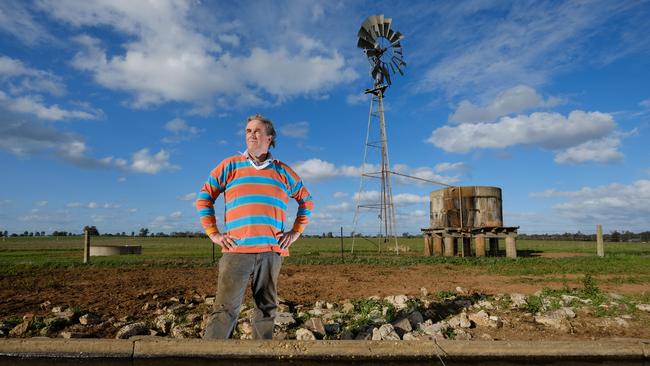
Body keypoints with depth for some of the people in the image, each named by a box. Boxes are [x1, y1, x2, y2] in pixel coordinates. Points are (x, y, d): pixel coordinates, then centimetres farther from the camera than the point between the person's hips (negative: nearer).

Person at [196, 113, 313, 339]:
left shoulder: (283, 172, 13)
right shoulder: (229, 166, 8)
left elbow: (306, 200, 23)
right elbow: (204, 198, 12)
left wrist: (296, 231, 13)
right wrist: (213, 233, 3)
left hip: (272, 250, 3)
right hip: (237, 249, -2)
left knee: (267, 309, 10)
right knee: (226, 309, -4)